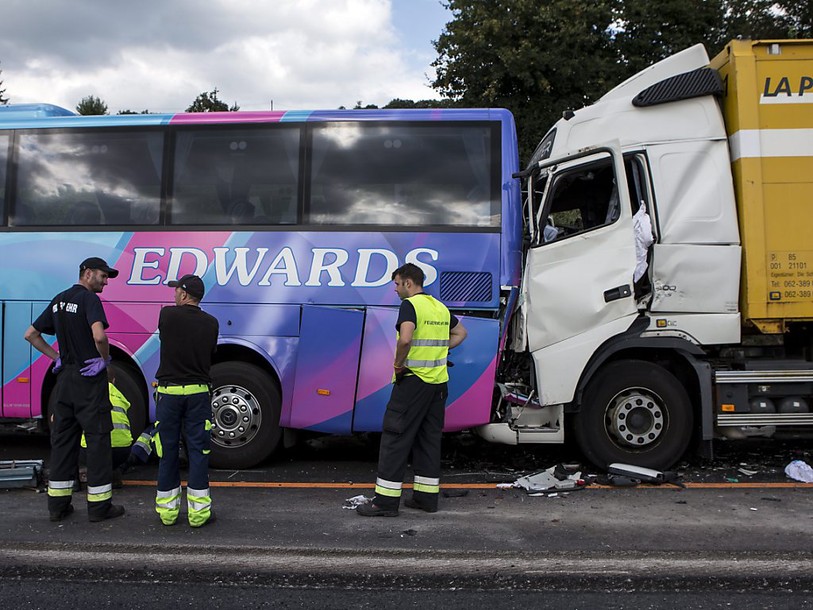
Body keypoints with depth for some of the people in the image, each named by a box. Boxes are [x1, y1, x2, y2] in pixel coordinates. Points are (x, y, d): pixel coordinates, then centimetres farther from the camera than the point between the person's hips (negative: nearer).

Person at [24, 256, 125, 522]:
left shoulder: (59, 300, 13)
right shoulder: (89, 298, -13)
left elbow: (31, 334, 19)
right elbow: (99, 335, -30)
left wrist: (56, 356, 14)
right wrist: (105, 358, -13)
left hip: (65, 378, 8)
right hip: (89, 378, -8)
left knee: (62, 438, 12)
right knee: (97, 438, -1)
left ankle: (58, 504, 19)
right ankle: (99, 505, 5)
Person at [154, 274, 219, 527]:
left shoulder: (167, 315, -7)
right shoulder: (211, 323, 0)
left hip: (168, 391, -1)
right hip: (198, 392, 1)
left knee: (167, 452, 10)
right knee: (198, 452, 5)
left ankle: (167, 511, 18)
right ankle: (198, 512, 6)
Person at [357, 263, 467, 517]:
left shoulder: (410, 305, -11)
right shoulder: (440, 307, 14)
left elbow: (405, 339, -28)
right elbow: (460, 332, 29)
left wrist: (398, 362, -13)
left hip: (413, 380, -8)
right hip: (438, 381, 8)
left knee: (395, 437, -2)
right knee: (430, 438, 13)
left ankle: (386, 500, 0)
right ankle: (427, 496, 18)